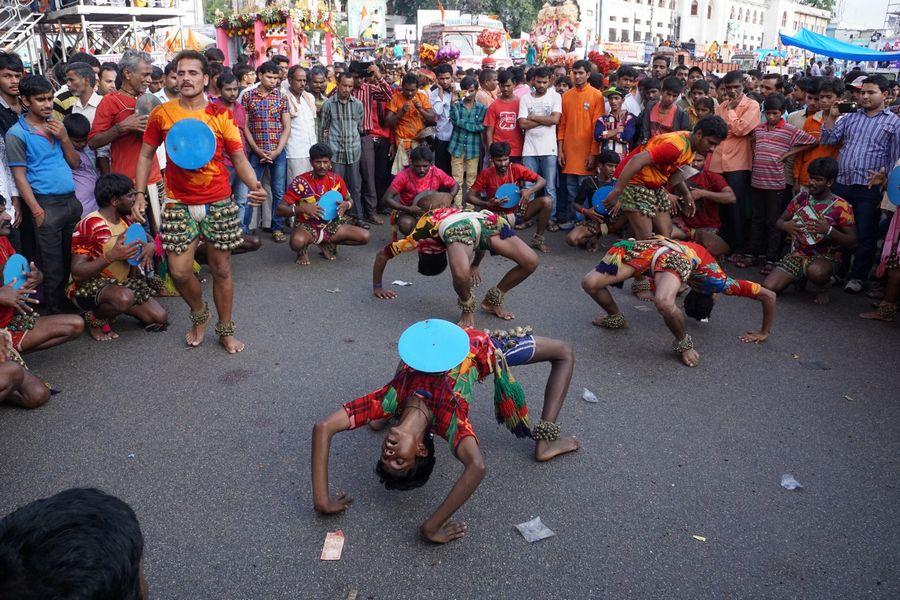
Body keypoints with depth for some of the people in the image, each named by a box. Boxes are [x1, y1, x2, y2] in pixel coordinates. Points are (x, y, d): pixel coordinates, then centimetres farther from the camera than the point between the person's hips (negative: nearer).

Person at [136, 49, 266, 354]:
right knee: (179, 271, -2)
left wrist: (254, 185, -18)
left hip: (219, 204, 0)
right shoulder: (162, 113, 1)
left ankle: (226, 330, 23)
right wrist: (140, 194, 2)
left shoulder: (221, 114, -1)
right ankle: (199, 314, 29)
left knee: (221, 269, 7)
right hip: (179, 204, 1)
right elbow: (146, 155, 10)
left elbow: (239, 158, 1)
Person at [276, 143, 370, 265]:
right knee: (297, 242, -41)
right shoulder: (300, 182, -15)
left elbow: (350, 200, 13)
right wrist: (302, 208, -33)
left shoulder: (336, 179, -3)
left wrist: (346, 204, -12)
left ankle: (327, 244, 10)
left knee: (365, 236, -13)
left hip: (331, 225, 5)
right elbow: (281, 210, -15)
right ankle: (303, 251, 1)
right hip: (307, 226, -4)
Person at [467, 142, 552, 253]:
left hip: (518, 211, 3)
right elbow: (469, 197, -10)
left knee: (547, 201, -18)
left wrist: (530, 190, -27)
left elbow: (542, 181, -6)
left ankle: (538, 240, -2)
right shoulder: (486, 174, -13)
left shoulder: (516, 169, -9)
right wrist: (487, 204, -28)